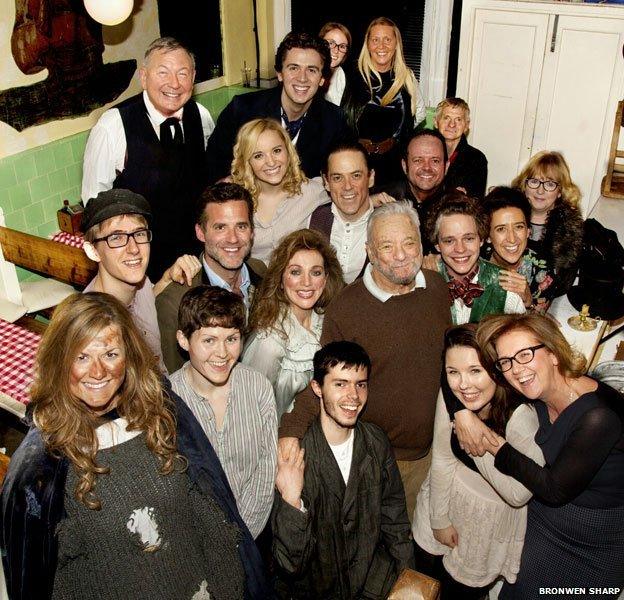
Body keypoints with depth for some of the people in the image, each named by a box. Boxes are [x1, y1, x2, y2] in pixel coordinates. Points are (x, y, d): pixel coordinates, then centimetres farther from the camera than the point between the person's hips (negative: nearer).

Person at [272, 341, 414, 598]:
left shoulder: (376, 442, -4)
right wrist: (291, 501, -32)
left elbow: (395, 525, 9)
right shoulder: (291, 456, -18)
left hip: (373, 578, 3)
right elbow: (291, 564, -17)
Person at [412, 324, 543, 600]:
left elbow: (518, 494, -29)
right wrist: (440, 519, -4)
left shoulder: (522, 416, -32)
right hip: (449, 498, 3)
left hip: (493, 516, -3)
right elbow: (442, 460, -9)